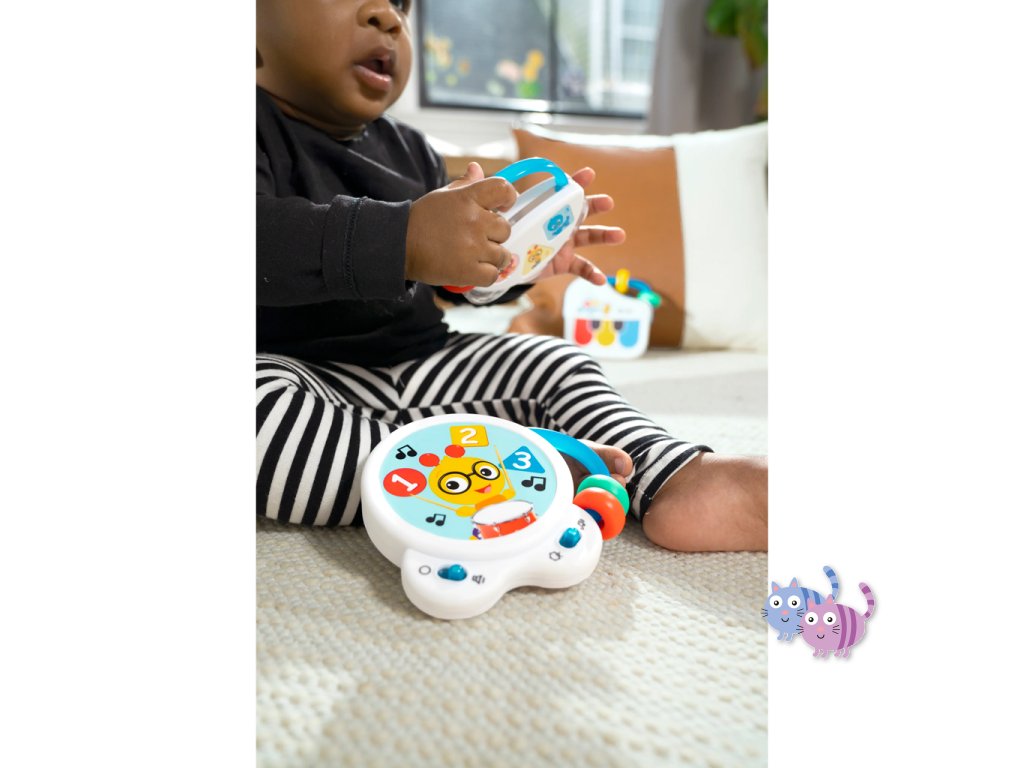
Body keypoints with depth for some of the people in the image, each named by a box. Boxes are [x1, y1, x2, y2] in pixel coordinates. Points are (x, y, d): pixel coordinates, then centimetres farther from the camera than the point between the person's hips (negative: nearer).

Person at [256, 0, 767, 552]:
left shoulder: (408, 149, 16)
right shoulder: (263, 130, -8)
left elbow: (456, 283, 21)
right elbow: (265, 241, -30)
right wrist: (403, 241, -41)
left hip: (421, 366, 6)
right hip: (298, 374, -6)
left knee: (551, 362, -7)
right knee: (263, 403, -38)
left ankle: (674, 482, -25)